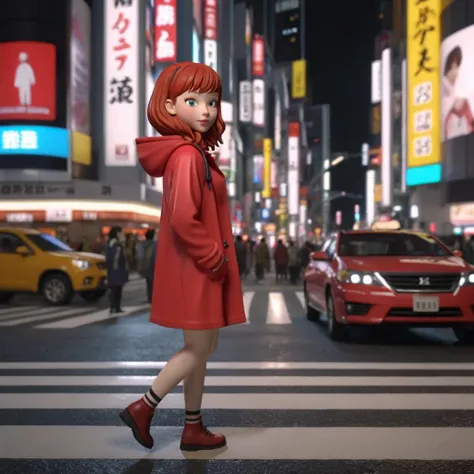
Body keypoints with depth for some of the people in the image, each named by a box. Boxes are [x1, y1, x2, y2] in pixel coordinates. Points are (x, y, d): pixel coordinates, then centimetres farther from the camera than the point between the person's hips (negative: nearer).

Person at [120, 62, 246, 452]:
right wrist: (212, 257, -17)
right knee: (199, 348, 2)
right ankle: (143, 407, 15)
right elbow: (183, 219, -28)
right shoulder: (187, 156, -19)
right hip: (195, 269, -10)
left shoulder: (195, 152, 12)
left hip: (201, 268, 10)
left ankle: (194, 428, 26)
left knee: (203, 347, 16)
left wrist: (215, 257, 13)